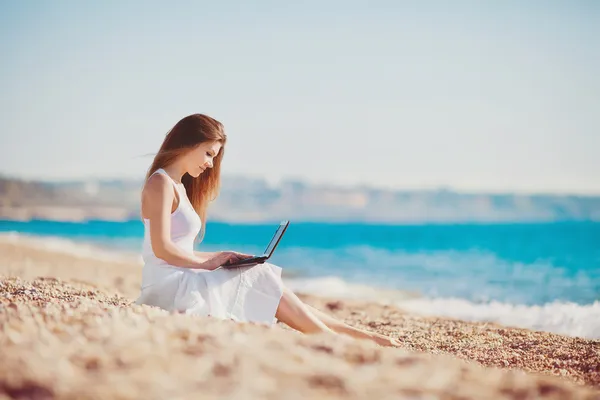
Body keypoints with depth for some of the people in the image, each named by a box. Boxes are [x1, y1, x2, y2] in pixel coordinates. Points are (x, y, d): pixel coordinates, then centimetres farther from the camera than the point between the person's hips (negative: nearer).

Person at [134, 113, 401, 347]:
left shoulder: (179, 187, 19)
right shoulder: (161, 183, -9)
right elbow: (161, 248, -19)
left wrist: (217, 257, 5)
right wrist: (207, 262, -11)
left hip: (179, 282, 8)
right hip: (168, 285, -8)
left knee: (262, 280, -2)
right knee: (260, 279, -11)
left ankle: (355, 334, -6)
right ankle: (334, 341, -6)